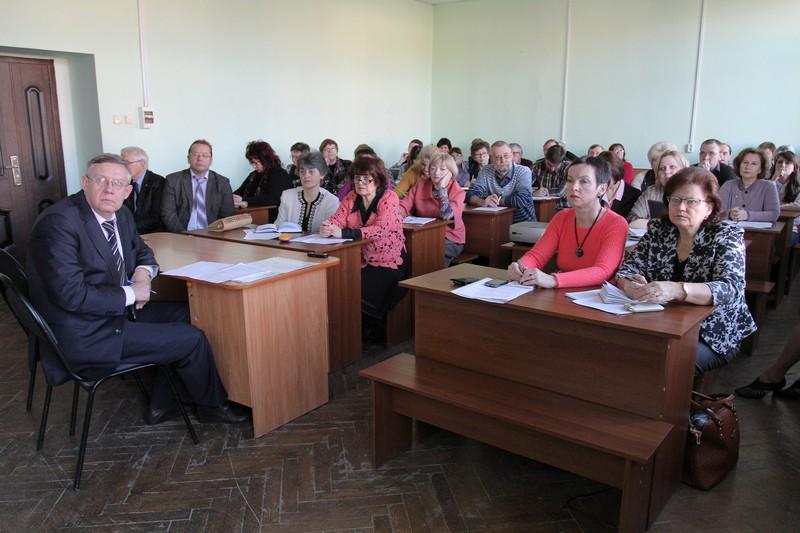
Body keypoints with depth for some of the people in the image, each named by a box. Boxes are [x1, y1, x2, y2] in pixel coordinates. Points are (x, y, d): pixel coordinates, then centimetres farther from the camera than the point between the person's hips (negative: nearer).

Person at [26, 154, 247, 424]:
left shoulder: (121, 216, 4)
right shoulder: (59, 222, -21)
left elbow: (142, 252, 22)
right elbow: (72, 293, -27)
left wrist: (144, 270, -1)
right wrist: (131, 294, -17)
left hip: (114, 311, 9)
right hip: (83, 335, -9)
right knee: (192, 339, -10)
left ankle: (162, 404, 13)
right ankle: (211, 405, 17)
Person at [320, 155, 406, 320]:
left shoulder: (389, 198, -8)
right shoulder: (351, 198, 7)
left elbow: (380, 230, -23)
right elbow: (336, 221, -2)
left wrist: (344, 233, -33)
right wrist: (327, 228, -28)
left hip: (387, 263, -4)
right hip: (359, 261, 5)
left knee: (360, 293, -26)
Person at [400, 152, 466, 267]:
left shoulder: (458, 192, -6)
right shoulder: (421, 185, 5)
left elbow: (447, 215, -23)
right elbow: (403, 206, -3)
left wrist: (442, 187, -19)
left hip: (450, 240, -3)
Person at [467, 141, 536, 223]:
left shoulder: (523, 172, -7)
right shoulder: (486, 171, 4)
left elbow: (522, 200, -21)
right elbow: (471, 195, -4)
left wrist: (494, 200, -12)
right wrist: (483, 202, -26)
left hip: (524, 223, -2)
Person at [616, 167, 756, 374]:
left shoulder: (727, 236, -6)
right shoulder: (658, 230, 4)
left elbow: (731, 289, -21)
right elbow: (628, 266, 0)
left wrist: (676, 290, -41)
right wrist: (629, 284, -27)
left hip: (713, 336, -3)